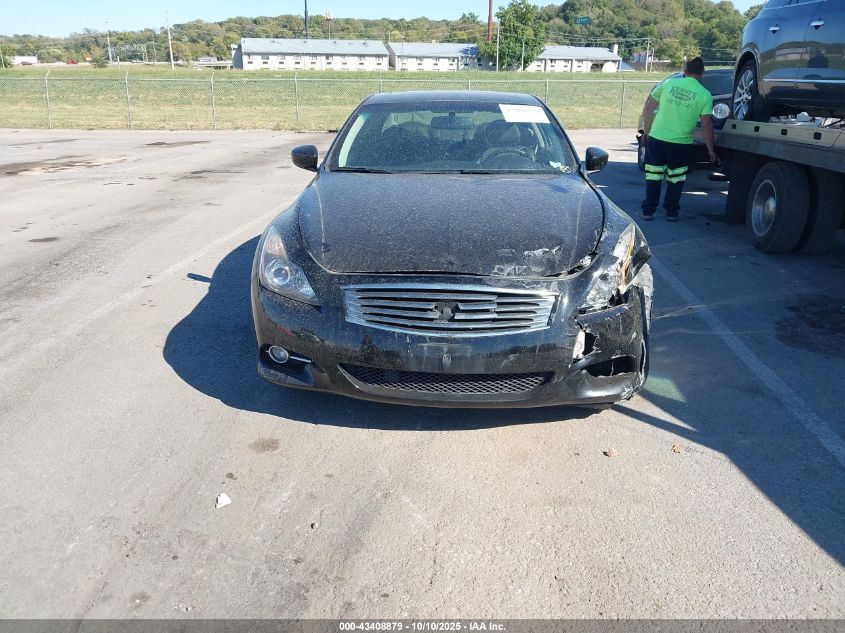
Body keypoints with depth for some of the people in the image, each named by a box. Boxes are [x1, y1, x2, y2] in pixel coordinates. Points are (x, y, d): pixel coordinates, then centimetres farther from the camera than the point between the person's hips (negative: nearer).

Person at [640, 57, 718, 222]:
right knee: (676, 179, 15)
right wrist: (711, 150, 4)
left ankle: (648, 211, 13)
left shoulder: (668, 83, 1)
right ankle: (671, 212, 17)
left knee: (653, 176, 12)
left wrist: (646, 131, 15)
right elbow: (706, 124, -4)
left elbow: (648, 108, 4)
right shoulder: (704, 95, -3)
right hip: (681, 144, -1)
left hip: (656, 138, 1)